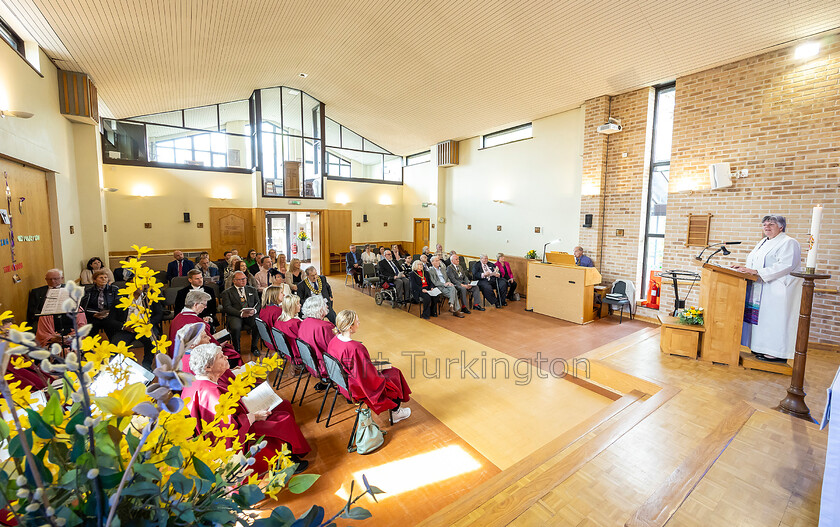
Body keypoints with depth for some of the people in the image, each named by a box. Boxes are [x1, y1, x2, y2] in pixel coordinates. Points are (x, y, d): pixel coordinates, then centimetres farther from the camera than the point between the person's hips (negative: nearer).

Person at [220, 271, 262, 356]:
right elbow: (227, 307, -3)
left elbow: (258, 303, 14)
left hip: (251, 315, 2)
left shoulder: (252, 290, 20)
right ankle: (237, 349, -7)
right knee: (235, 327, -34)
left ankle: (254, 347, -7)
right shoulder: (227, 292, 9)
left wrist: (254, 310, -10)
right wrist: (241, 313, -18)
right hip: (235, 316, -2)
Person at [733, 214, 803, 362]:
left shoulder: (789, 243, -8)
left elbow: (785, 265, -20)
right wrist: (745, 268, 2)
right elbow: (755, 261, 22)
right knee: (763, 316, 8)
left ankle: (779, 353, 2)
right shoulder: (763, 242, 17)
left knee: (775, 319, -6)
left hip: (778, 289, -8)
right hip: (762, 289, 8)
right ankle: (764, 348, 14)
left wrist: (756, 271, -26)